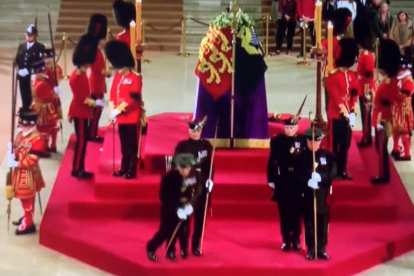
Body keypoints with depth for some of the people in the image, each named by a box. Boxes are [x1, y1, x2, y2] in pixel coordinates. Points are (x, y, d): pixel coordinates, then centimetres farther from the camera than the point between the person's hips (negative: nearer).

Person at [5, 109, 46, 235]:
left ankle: (28, 224, 13)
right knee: (23, 197, 22)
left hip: (28, 175, -9)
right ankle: (27, 217, 38)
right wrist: (11, 153, -11)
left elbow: (32, 160, -27)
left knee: (27, 199, 2)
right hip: (19, 173, 9)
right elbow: (16, 149, 12)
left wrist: (16, 164, -27)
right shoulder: (20, 134, 3)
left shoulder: (37, 139, -25)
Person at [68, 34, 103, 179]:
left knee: (83, 140, 13)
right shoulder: (78, 76, -20)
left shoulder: (81, 74, 11)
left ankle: (80, 169, 20)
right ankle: (76, 170, 2)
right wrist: (95, 103, -21)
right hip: (80, 113, -10)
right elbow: (81, 98, -23)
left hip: (82, 112, 10)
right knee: (81, 141, -4)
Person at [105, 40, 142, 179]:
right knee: (124, 145, 14)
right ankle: (124, 168, 23)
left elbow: (133, 98, -19)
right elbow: (112, 94, 9)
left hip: (132, 117, -6)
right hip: (121, 117, 7)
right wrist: (113, 110, -4)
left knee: (132, 145, 0)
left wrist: (118, 110, -20)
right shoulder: (117, 76, 9)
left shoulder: (136, 78, -12)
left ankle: (132, 171, 6)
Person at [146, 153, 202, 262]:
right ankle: (151, 248, 22)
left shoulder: (195, 175, -18)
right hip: (170, 207, -4)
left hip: (186, 206, 4)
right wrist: (177, 209, -33)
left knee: (183, 230, 9)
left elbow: (197, 191, -11)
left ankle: (170, 251, 28)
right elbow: (164, 197, -24)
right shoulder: (169, 178, -27)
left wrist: (190, 204, -28)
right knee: (166, 230, -1)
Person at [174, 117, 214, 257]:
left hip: (202, 185, 2)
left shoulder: (206, 145, 3)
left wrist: (210, 179, -8)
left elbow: (210, 165, 5)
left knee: (200, 216, 7)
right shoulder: (182, 145, -3)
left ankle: (196, 246, 18)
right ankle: (184, 247, 9)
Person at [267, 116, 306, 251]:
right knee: (284, 212, 6)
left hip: (298, 182, -1)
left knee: (296, 212, 7)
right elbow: (271, 161, 2)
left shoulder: (303, 140, -4)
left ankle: (296, 239, 18)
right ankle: (286, 240, 14)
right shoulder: (276, 140, -2)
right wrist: (271, 180, -1)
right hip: (282, 182, 1)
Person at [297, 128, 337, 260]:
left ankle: (322, 249, 13)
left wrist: (320, 177, -21)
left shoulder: (327, 155, 3)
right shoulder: (302, 156, -1)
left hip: (323, 194, 1)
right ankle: (311, 250, 11)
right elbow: (298, 174, -6)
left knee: (323, 222, 5)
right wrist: (307, 182, -25)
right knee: (309, 222, 4)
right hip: (307, 194, -1)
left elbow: (333, 173, -4)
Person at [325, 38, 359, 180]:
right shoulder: (332, 77, -11)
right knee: (334, 145, 0)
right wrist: (344, 112, -19)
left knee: (345, 145, 11)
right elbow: (335, 97, -15)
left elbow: (355, 94, 5)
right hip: (336, 116, -6)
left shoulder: (353, 76, 8)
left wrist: (352, 112, -7)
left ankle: (342, 171, 19)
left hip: (348, 115, 6)